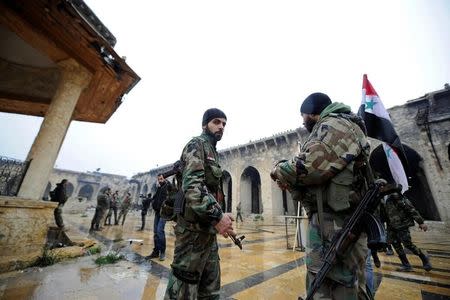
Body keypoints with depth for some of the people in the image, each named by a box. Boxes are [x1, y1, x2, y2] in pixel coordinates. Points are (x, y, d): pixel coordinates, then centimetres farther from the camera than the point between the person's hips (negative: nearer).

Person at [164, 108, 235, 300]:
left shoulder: (213, 152, 20)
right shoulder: (197, 144, -8)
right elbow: (192, 184, -23)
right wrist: (217, 215, -28)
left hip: (208, 228, 10)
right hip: (194, 227, -10)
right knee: (184, 284, 3)